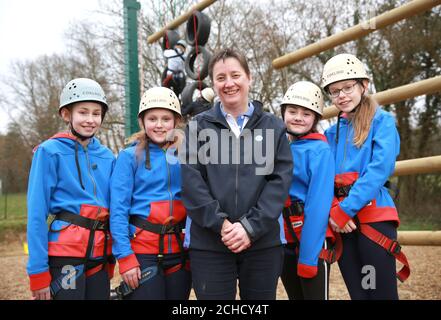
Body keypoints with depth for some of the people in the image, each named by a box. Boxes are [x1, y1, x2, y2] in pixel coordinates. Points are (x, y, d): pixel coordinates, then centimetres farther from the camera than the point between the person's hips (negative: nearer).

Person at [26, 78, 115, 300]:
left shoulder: (107, 157, 9)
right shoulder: (50, 152, -4)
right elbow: (36, 213, -8)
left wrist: (110, 261, 11)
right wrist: (38, 271, -13)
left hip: (99, 255, 5)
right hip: (65, 253, -5)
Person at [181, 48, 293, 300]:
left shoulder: (274, 127, 8)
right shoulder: (198, 127, 7)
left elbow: (280, 180, -1)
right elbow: (191, 182, -2)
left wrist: (251, 227, -12)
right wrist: (220, 224, -15)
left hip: (263, 242, 1)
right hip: (208, 243, -1)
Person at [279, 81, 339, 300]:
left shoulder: (320, 151, -10)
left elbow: (318, 205, -16)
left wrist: (308, 256, -20)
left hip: (313, 242, -6)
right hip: (283, 243, 6)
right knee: (295, 297, 16)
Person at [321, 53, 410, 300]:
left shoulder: (382, 122, 2)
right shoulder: (332, 133, 17)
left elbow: (380, 168, -12)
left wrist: (345, 209, -16)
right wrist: (331, 212, -9)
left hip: (373, 217, -5)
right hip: (340, 221, 5)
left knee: (382, 293, -5)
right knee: (358, 293, 10)